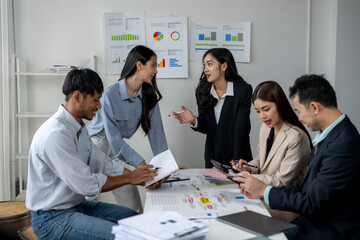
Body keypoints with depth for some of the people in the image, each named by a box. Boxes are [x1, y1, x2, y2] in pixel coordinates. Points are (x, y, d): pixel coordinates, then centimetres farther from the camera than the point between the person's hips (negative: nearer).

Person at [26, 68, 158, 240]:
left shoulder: (79, 129, 6)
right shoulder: (55, 134, -26)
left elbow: (105, 164, 8)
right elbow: (87, 185, -26)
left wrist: (142, 178, -3)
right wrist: (129, 178, -14)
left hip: (77, 204, 10)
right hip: (52, 217, -9)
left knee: (132, 217, 9)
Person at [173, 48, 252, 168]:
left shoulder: (243, 90, -13)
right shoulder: (202, 91, -1)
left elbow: (241, 129, -17)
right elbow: (206, 128, 2)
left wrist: (236, 162, -21)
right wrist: (194, 121, -20)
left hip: (238, 156, -3)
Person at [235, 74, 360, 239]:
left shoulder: (343, 146, -25)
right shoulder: (328, 135, 6)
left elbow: (312, 204, -22)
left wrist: (265, 191, -12)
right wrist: (259, 191, 4)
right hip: (309, 222, 8)